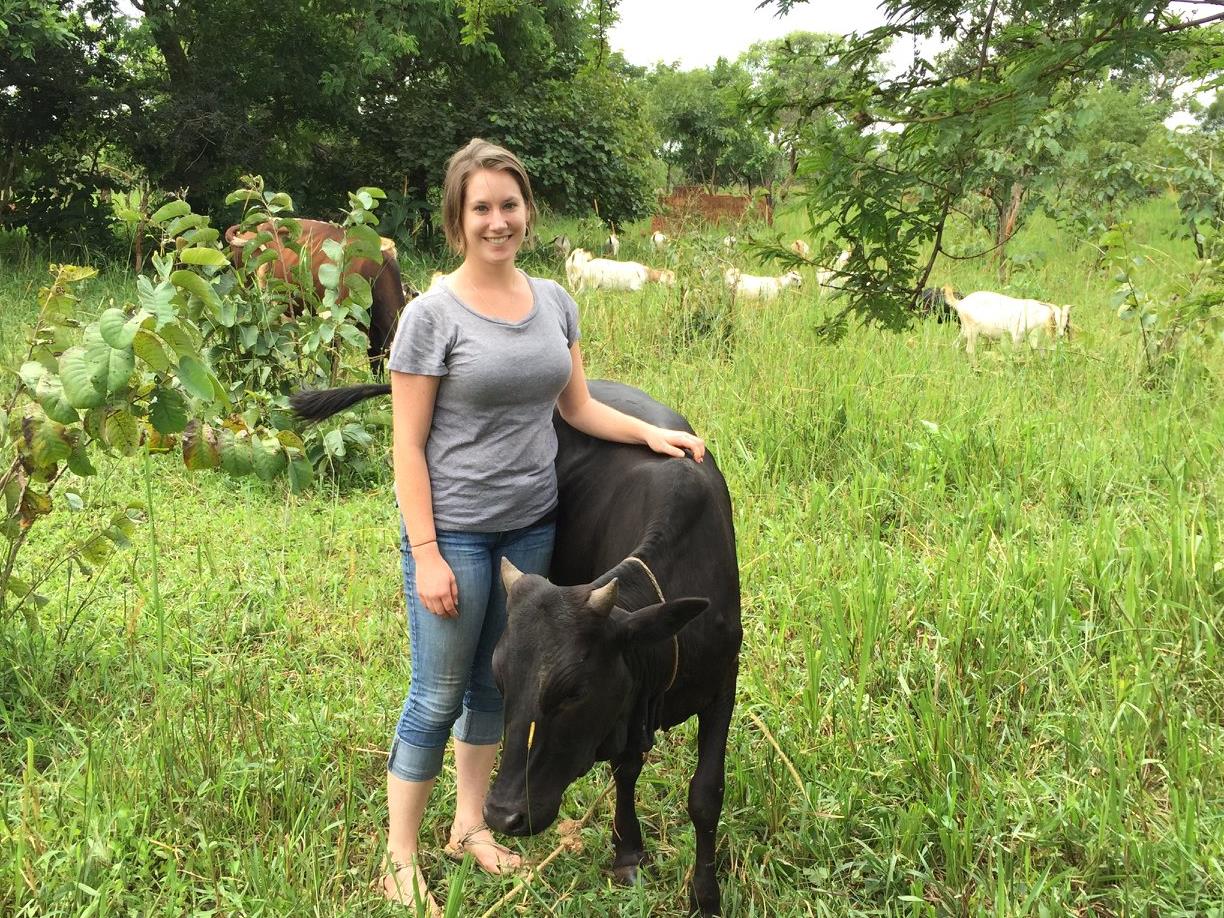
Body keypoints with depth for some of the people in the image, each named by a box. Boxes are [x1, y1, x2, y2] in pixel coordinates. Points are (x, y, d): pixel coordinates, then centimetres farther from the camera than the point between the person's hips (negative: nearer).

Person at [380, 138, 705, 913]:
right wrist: (426, 555, -16)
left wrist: (649, 432, -4)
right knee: (438, 698, 3)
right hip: (455, 532, -5)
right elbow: (407, 447, -12)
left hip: (532, 527, 5)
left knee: (495, 685, 17)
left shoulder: (555, 302, 4)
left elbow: (578, 408, 12)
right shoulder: (433, 315, -13)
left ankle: (471, 826, 34)